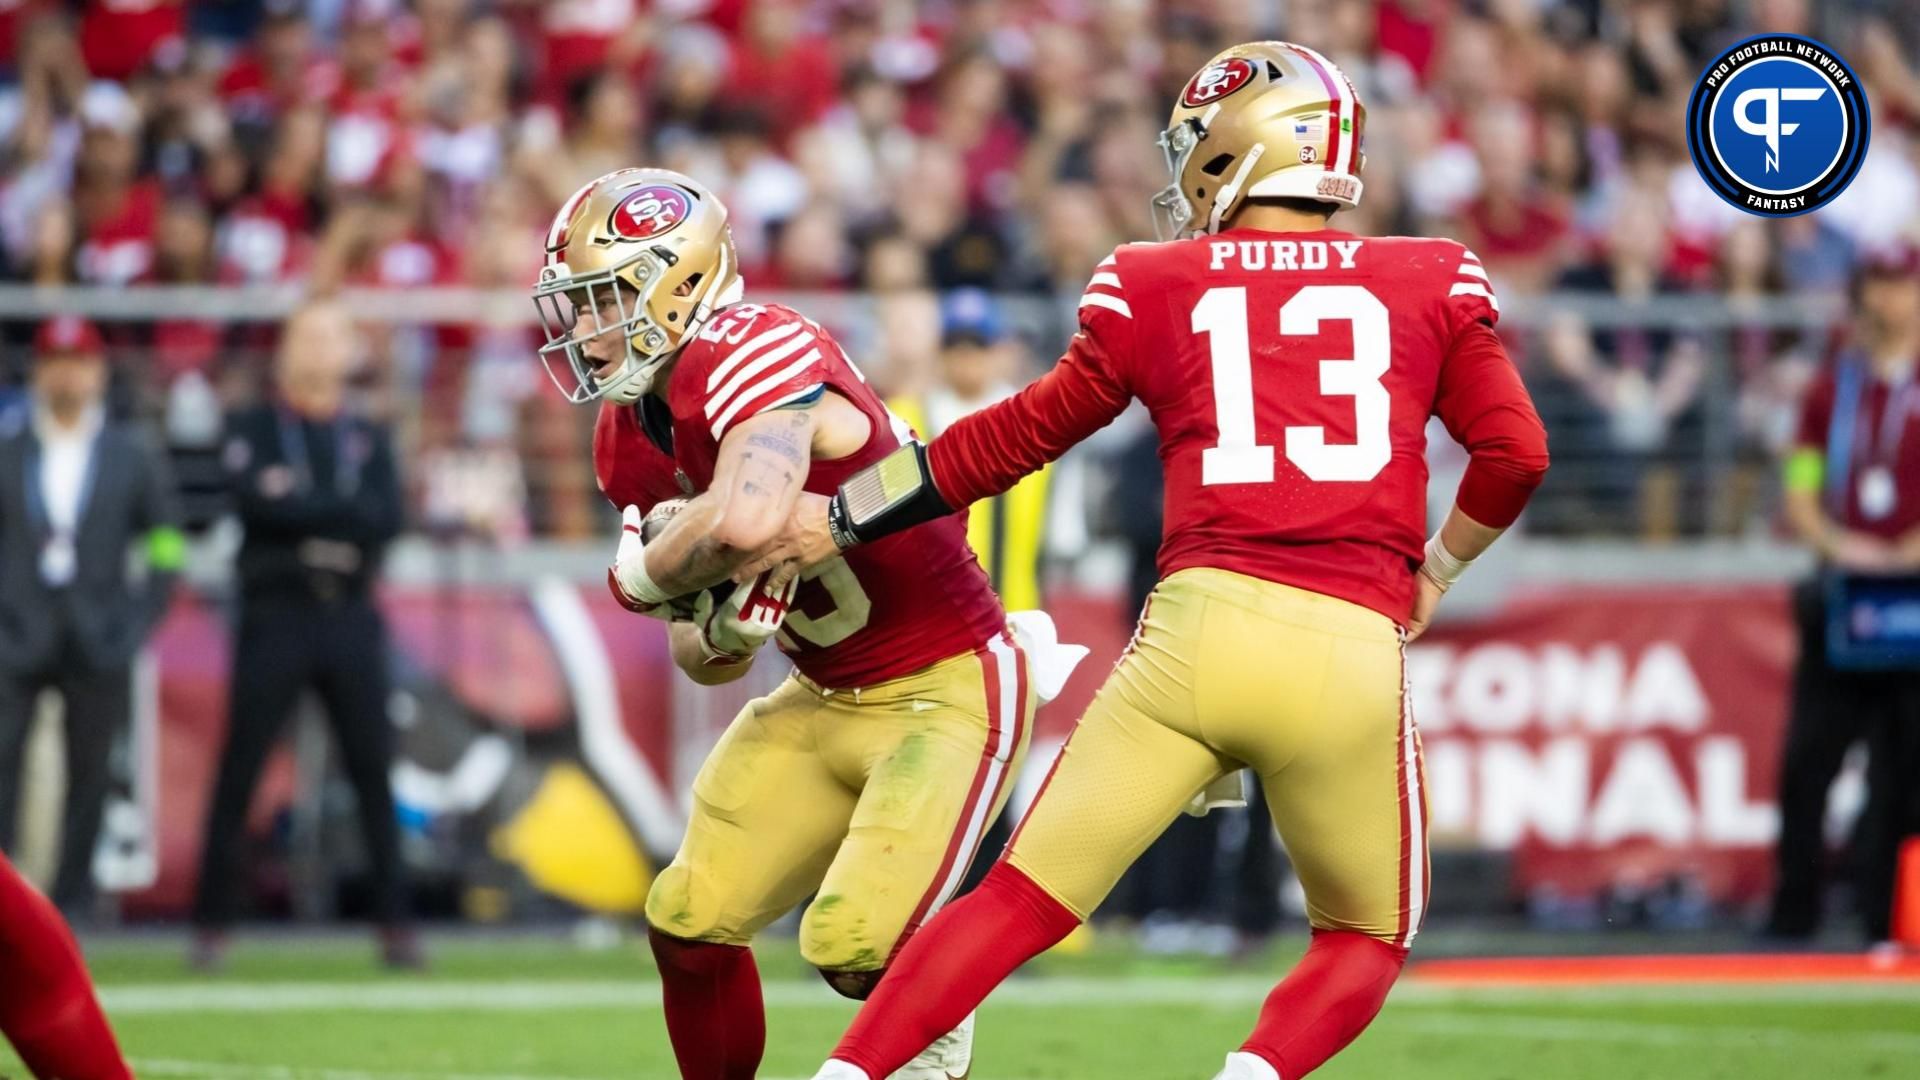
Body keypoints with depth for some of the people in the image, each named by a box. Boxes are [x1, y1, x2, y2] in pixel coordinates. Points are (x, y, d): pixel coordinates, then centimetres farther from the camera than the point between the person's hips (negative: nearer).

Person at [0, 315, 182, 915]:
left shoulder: (134, 457, 8)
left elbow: (165, 549, 9)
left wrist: (138, 621, 0)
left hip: (98, 641, 1)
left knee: (89, 772, 2)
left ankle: (72, 899, 9)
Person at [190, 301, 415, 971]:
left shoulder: (370, 440, 13)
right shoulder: (251, 432, 6)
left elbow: (387, 518, -5)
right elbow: (257, 504, -13)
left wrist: (301, 507, -11)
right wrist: (341, 515, -12)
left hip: (352, 620, 2)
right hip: (275, 617, -2)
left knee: (373, 772, 2)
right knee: (239, 773, -2)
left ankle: (394, 923, 6)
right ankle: (212, 925, 4)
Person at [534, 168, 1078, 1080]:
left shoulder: (750, 356, -25)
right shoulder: (636, 440, 4)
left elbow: (746, 520, -46)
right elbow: (703, 657, 10)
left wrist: (641, 576, -25)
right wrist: (722, 629, -15)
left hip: (949, 691, -9)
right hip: (825, 698, 9)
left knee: (854, 949, -20)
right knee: (689, 924, 3)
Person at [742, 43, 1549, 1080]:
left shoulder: (1155, 288, 13)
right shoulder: (1430, 285, 13)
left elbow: (1025, 435, 19)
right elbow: (1513, 451, 7)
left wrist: (841, 517, 29)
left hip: (1198, 627, 0)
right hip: (1353, 650, 0)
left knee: (1024, 901, 7)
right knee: (1365, 940, 19)